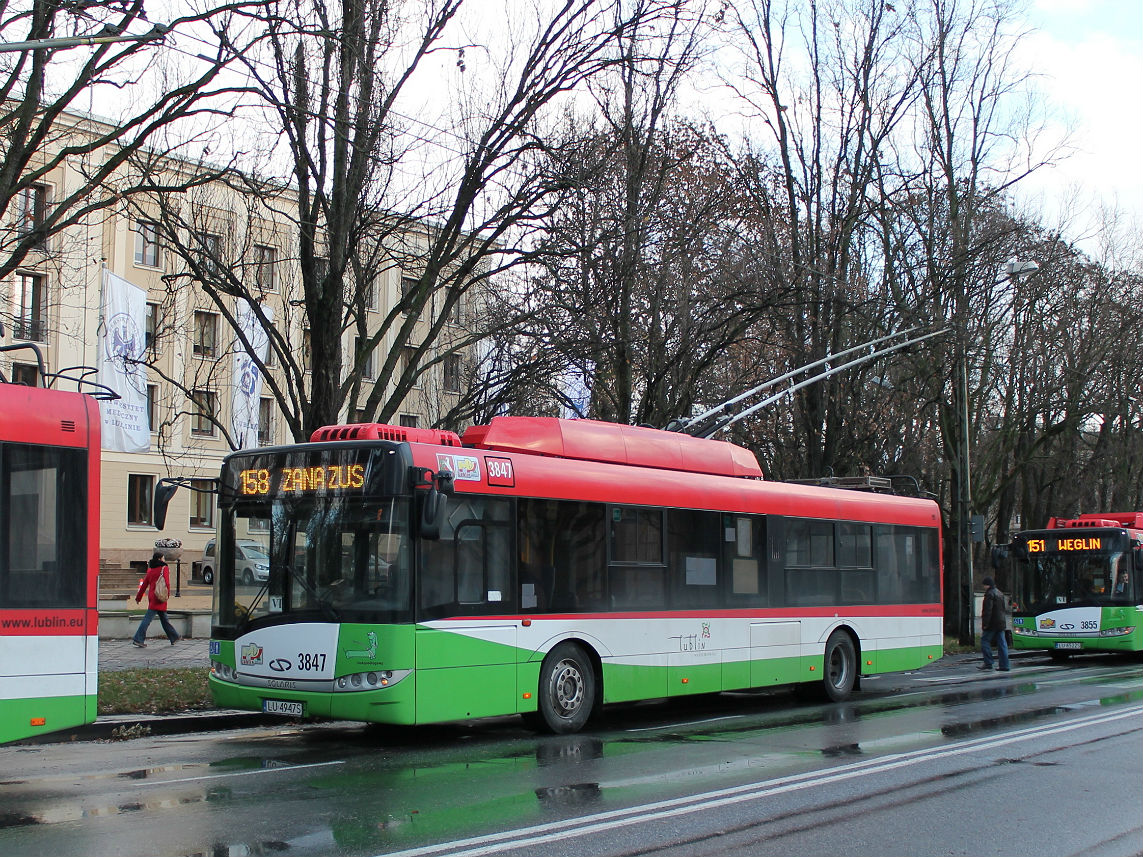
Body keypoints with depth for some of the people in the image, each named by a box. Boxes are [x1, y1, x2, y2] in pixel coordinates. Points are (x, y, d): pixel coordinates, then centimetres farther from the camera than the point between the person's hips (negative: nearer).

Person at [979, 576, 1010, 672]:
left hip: (992, 624, -9)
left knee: (985, 640, -2)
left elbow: (987, 610, -18)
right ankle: (1004, 665, 4)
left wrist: (985, 623, -19)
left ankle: (988, 663, -6)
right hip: (1001, 623, 9)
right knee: (1002, 643, 6)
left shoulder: (989, 594, -12)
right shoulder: (1000, 593, 18)